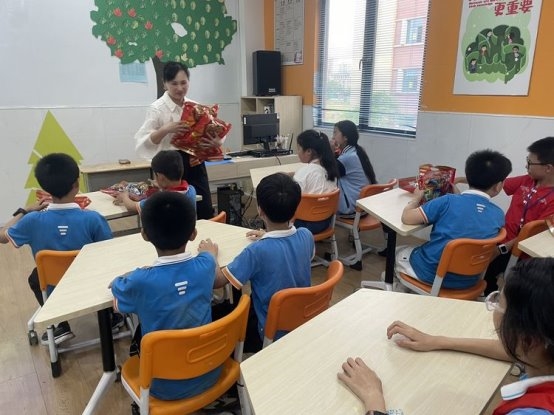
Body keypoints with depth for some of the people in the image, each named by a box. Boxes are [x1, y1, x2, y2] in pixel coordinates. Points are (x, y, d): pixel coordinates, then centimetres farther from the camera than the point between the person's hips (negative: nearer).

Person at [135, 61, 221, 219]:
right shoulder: (157, 109, -7)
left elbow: (205, 133, 14)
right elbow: (143, 142, -12)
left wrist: (215, 141, -9)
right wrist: (165, 130, -26)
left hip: (195, 164, 5)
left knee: (206, 212, 5)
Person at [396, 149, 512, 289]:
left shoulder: (448, 201, -19)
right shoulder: (498, 215, -8)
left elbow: (407, 218, -17)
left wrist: (416, 198, 4)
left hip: (431, 273, -4)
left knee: (398, 252, 25)